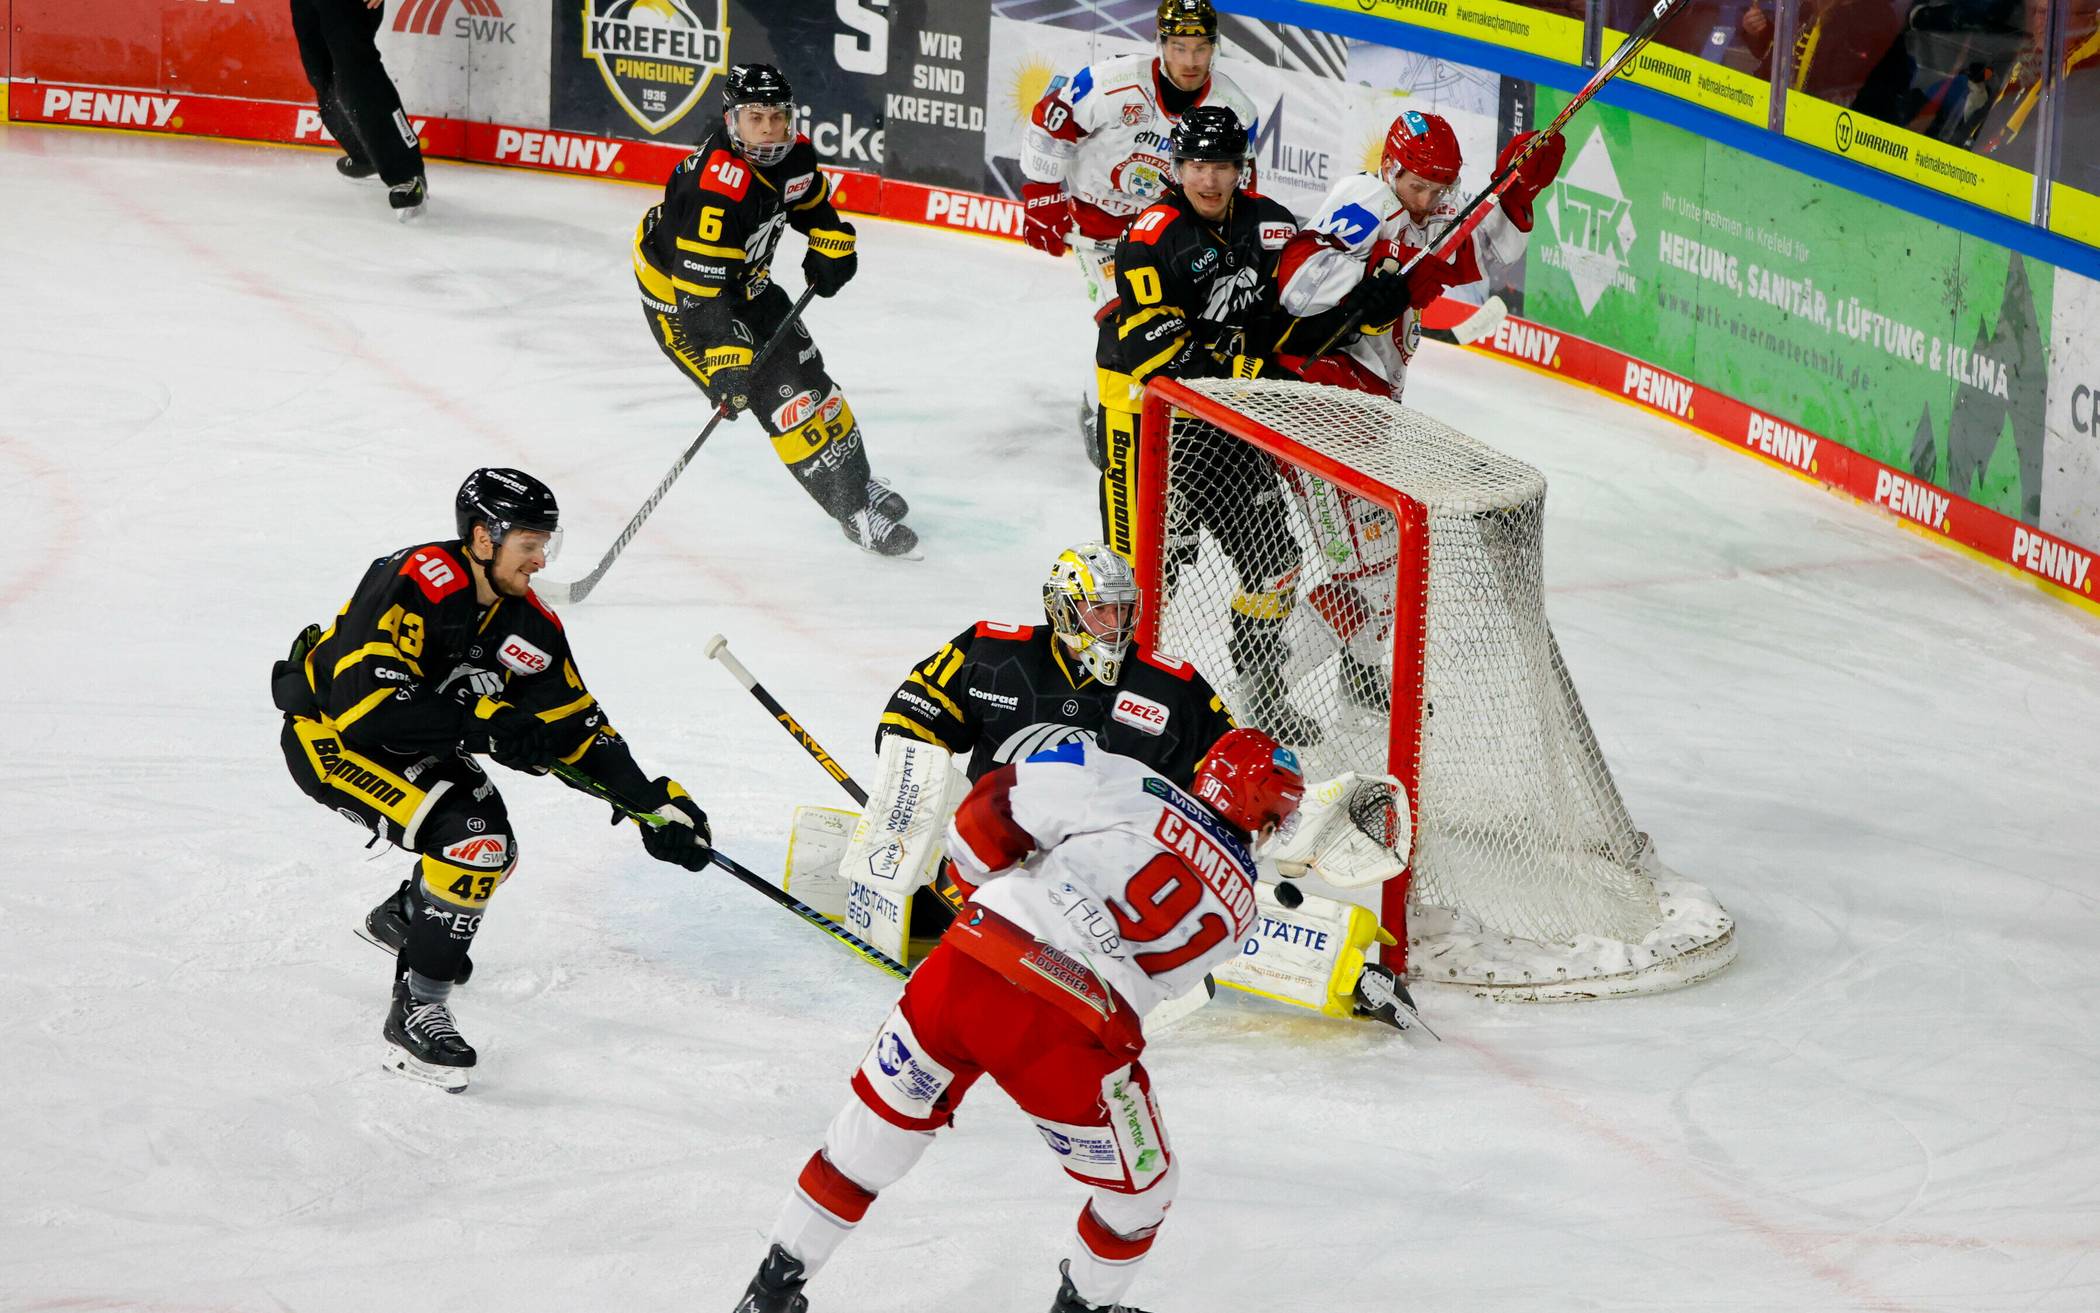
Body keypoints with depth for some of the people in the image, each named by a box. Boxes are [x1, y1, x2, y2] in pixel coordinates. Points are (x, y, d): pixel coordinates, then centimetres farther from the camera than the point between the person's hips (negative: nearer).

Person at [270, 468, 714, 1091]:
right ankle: (417, 1011, -20)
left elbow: (576, 725, 0)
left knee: (490, 851, 15)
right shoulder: (413, 584, -30)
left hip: (417, 744, 9)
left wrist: (651, 800, -10)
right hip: (328, 734, -9)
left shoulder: (530, 626, -6)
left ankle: (401, 917, 46)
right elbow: (362, 701, -35)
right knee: (470, 835, -25)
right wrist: (482, 724, -36)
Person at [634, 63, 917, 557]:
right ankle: (853, 512, -5)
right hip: (675, 290, -8)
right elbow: (702, 288, -39)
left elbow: (811, 197, 15)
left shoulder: (791, 152, -12)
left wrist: (830, 248, 6)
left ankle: (859, 481, 33)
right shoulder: (718, 186, -37)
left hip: (741, 276, 8)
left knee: (805, 370, 15)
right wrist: (726, 363, -42)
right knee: (778, 394, -12)